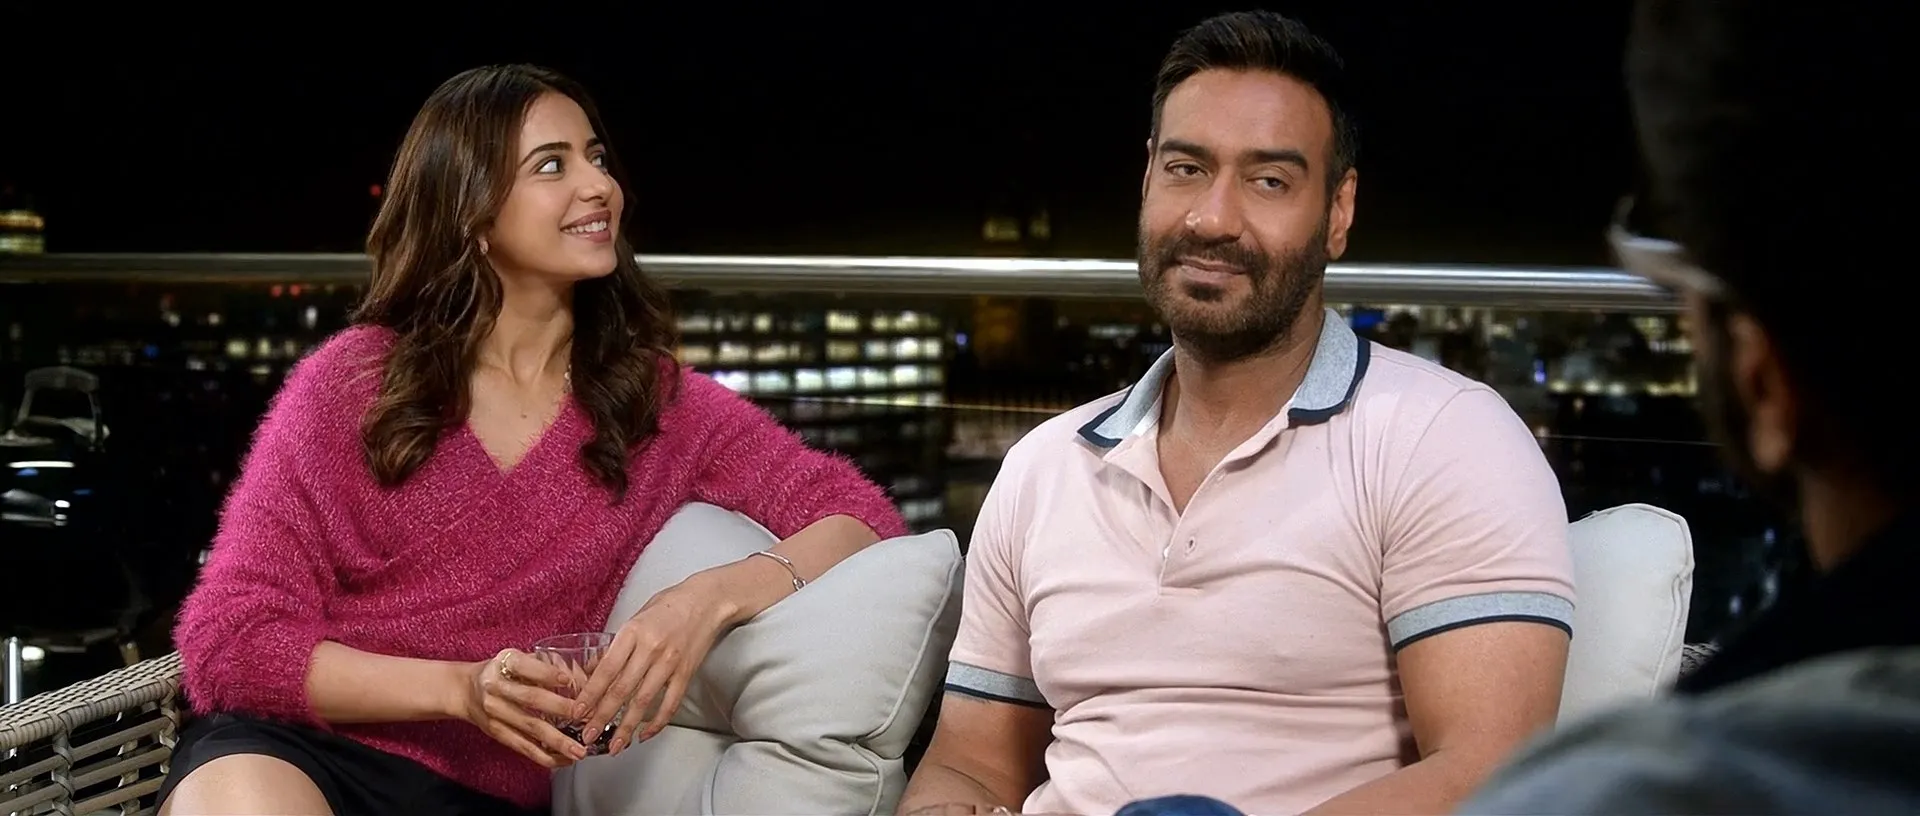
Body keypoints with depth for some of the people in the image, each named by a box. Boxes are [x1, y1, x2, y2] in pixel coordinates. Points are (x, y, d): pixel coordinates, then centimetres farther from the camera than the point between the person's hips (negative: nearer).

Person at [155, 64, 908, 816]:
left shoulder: (658, 401, 8)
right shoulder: (354, 380, 3)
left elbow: (860, 517, 2)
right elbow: (230, 639, -1)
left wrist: (712, 598, -18)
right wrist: (461, 688, -16)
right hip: (292, 754, -3)